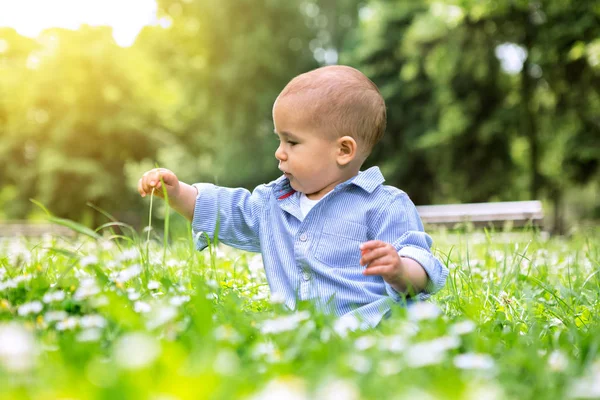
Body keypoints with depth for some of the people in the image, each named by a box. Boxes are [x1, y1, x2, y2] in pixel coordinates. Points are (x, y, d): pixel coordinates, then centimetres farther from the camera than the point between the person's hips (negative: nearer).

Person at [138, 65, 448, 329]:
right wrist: (176, 192, 20)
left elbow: (423, 273, -5)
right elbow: (227, 211, 33)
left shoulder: (385, 206, 2)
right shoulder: (274, 202, 23)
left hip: (364, 326, -5)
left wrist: (400, 271, -28)